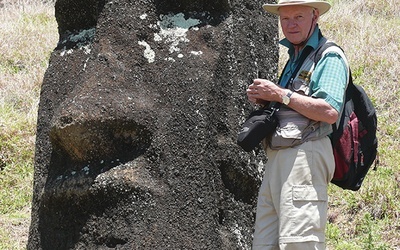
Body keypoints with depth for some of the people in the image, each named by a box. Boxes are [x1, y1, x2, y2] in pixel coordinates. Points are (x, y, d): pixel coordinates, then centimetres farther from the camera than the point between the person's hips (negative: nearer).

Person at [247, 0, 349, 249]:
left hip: (306, 156, -9)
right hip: (277, 160, 9)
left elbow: (330, 112, -17)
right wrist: (263, 99, 11)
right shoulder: (294, 59, 26)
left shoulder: (329, 57, -3)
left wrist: (280, 94, -10)